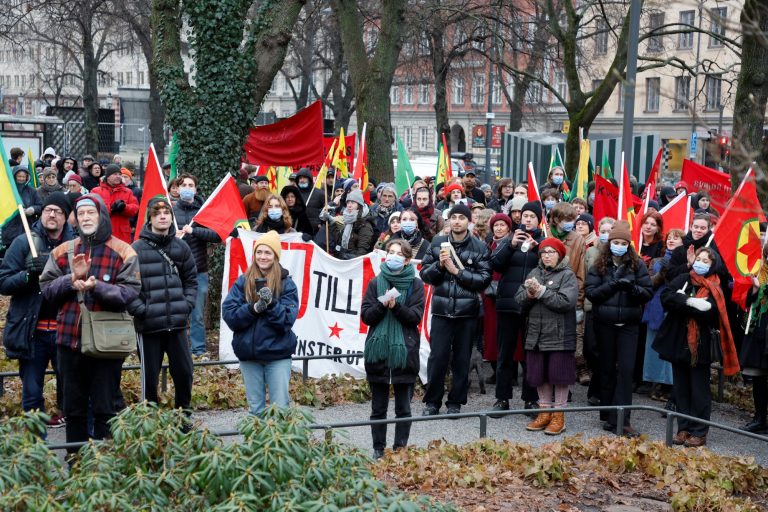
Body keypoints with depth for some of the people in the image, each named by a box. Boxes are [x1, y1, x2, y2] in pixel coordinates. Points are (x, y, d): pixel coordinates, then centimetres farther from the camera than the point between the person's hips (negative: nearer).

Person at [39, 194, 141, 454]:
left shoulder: (123, 252, -3)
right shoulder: (63, 251, 10)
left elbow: (130, 292, -12)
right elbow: (46, 287, 4)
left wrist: (97, 286, -25)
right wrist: (71, 280, -13)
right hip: (69, 338, 4)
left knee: (104, 408, 4)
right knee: (74, 407, 12)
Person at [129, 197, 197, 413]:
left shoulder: (181, 247, 9)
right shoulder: (136, 249, -5)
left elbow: (191, 280, 16)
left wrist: (187, 305, 4)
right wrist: (141, 310, -13)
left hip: (178, 323, 4)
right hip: (148, 325, -3)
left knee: (184, 372, 8)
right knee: (149, 377, 4)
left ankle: (184, 416, 25)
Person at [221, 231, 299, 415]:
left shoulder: (286, 283, -1)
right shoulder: (243, 282, 5)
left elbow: (288, 319, -8)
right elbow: (228, 314, -4)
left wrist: (271, 304, -24)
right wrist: (252, 309, -19)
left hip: (278, 353, -2)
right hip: (249, 353, 2)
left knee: (280, 407, -1)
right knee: (255, 408, 11)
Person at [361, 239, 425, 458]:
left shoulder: (415, 284, 2)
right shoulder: (376, 283, 7)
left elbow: (416, 316, -6)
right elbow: (365, 315, 2)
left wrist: (395, 306, -21)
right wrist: (382, 305, -16)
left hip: (404, 352, -2)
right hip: (378, 352, 2)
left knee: (403, 408, 4)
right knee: (378, 408, 9)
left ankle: (400, 449, 12)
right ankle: (378, 449, 18)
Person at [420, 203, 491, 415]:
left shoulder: (480, 248, 2)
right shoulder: (437, 243, 8)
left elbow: (484, 279, -5)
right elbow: (425, 274, 9)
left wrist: (457, 271, -11)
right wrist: (439, 265, -10)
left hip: (466, 310, -1)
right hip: (442, 309, 1)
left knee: (462, 358, 4)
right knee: (437, 356, -3)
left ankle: (455, 402, 15)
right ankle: (432, 401, 10)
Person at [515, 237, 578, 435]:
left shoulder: (567, 275, -3)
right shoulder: (534, 273, 12)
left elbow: (566, 301, -18)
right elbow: (519, 299, 5)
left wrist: (541, 291, -16)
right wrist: (529, 293, -15)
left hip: (559, 335, -5)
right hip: (536, 335, 5)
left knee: (559, 375, 1)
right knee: (539, 376, 10)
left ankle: (558, 416, 10)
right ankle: (544, 412, 23)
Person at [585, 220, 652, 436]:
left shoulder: (637, 264, 2)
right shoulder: (599, 265, 2)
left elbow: (648, 292, -1)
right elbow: (590, 292, -6)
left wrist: (632, 287, -20)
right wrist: (612, 285, -18)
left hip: (628, 324, -1)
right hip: (604, 323, 1)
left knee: (626, 369, -7)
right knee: (607, 368, 9)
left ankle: (621, 419, -5)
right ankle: (608, 416, 20)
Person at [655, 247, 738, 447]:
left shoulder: (714, 288, -2)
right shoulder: (682, 280, 7)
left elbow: (708, 312, -18)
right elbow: (665, 297, -9)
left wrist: (681, 301, -14)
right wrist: (691, 302, -19)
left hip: (701, 346, -3)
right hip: (678, 342, 4)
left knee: (699, 390, 2)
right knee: (680, 388, 9)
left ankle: (699, 432, 8)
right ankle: (683, 428, 17)